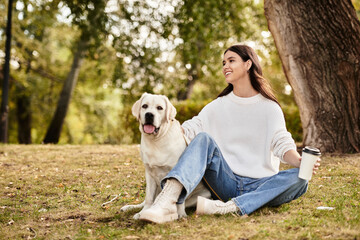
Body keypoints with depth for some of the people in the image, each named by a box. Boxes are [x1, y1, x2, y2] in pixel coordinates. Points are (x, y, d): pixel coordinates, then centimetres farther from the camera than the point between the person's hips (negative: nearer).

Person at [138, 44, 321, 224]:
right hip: (226, 182, 1)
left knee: (299, 179, -28)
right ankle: (167, 201, -48)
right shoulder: (218, 106, 14)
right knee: (204, 138, -23)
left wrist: (299, 160, -25)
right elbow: (189, 129, 2)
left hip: (260, 186, 0)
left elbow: (283, 145, -4)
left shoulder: (269, 108, 8)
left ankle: (229, 208, -45)